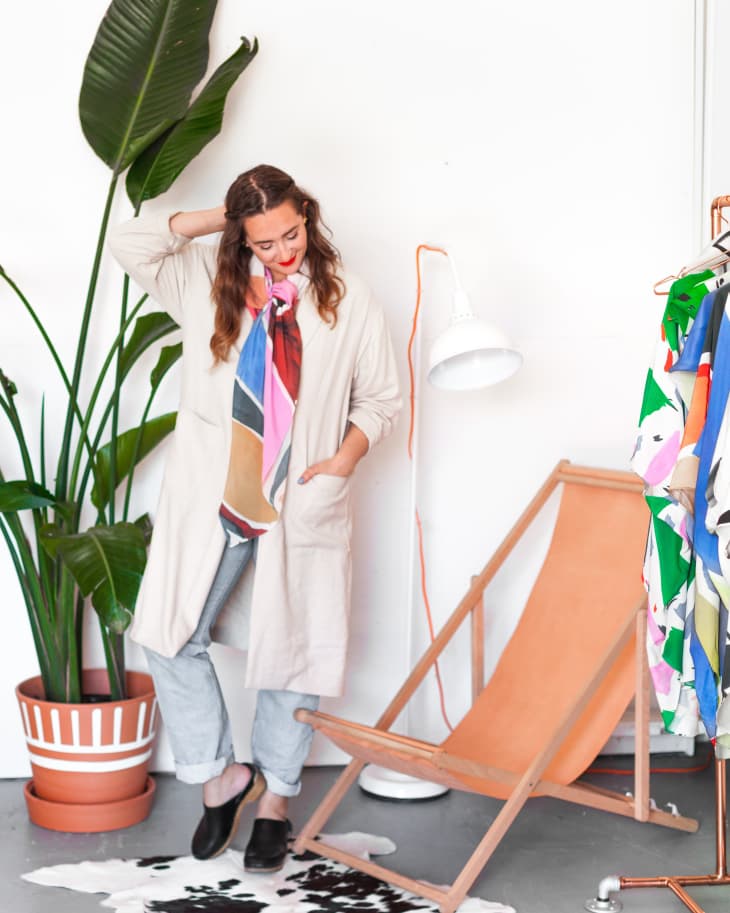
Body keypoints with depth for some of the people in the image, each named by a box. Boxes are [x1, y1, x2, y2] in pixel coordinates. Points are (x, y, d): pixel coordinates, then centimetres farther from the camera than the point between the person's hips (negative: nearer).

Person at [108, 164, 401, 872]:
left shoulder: (349, 302, 2)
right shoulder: (206, 283, 4)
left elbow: (381, 399, 7)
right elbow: (129, 243, -4)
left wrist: (345, 457, -10)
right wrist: (217, 220, -4)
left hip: (301, 509, -1)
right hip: (210, 500, 1)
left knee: (292, 654, 6)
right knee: (172, 639, 0)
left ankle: (275, 800, 24)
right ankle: (220, 777, 18)